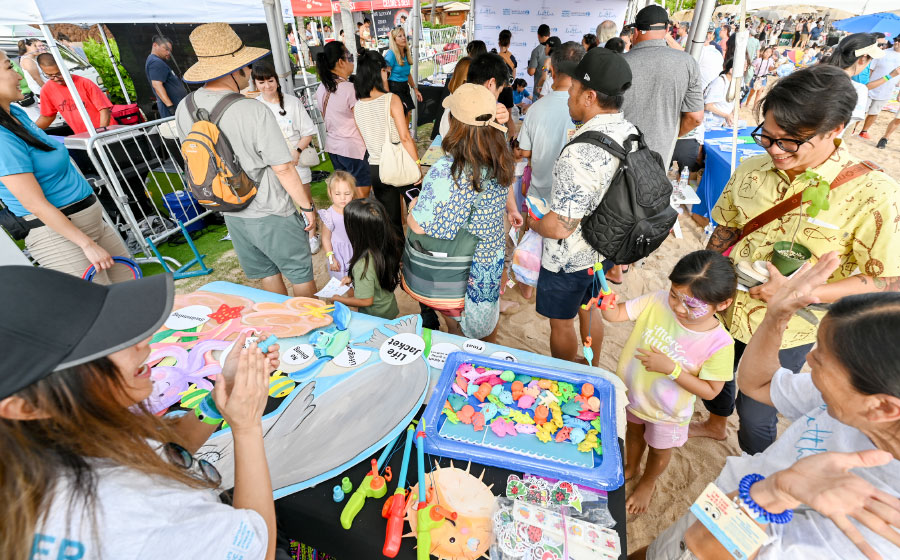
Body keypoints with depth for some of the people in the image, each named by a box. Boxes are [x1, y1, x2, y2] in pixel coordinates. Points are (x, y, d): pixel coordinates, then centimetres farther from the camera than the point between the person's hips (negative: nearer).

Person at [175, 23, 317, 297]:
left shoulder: (184, 109, -1)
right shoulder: (253, 110, -23)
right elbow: (283, 169, -20)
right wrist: (308, 207, -9)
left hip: (231, 213, 7)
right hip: (270, 215, -7)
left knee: (267, 273, 23)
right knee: (301, 274, 12)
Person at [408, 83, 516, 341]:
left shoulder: (446, 171, -34)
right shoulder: (501, 160, -10)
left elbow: (420, 226, -31)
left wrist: (413, 205, -10)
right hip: (494, 253, 7)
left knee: (456, 318, 21)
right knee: (488, 309, 29)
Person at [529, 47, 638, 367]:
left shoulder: (582, 153, -33)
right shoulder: (631, 133, -3)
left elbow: (560, 227, -31)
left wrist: (534, 223, -10)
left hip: (570, 259, -8)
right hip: (606, 247, 8)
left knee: (561, 322, 15)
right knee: (589, 309, 28)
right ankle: (593, 369, 52)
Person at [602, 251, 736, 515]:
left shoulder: (720, 343, -29)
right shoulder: (658, 300, -25)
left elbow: (710, 390, -20)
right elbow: (615, 314, -22)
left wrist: (672, 369, -34)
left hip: (666, 411, -2)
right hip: (633, 391, 3)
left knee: (659, 451, 27)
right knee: (634, 431, 32)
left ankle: (648, 482, 61)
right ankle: (631, 467, 64)